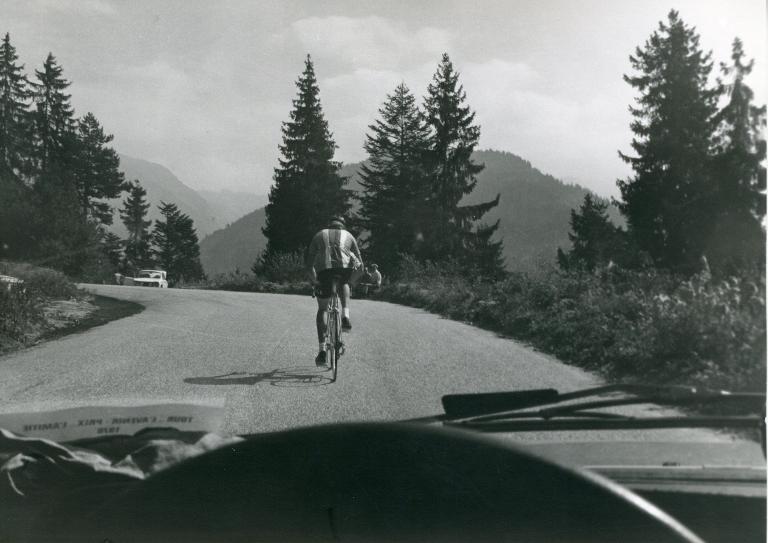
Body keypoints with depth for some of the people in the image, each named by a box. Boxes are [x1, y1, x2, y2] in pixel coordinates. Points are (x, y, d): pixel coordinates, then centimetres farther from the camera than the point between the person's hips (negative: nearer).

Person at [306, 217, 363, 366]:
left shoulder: (319, 235, 29)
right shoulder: (348, 236, 28)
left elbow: (309, 260, 23)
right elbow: (359, 262, 25)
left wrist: (313, 279, 31)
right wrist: (351, 280, 36)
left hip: (324, 268, 0)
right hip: (345, 266, 0)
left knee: (322, 309, 12)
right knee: (344, 284, 36)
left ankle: (322, 350, 3)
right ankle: (345, 317, 12)